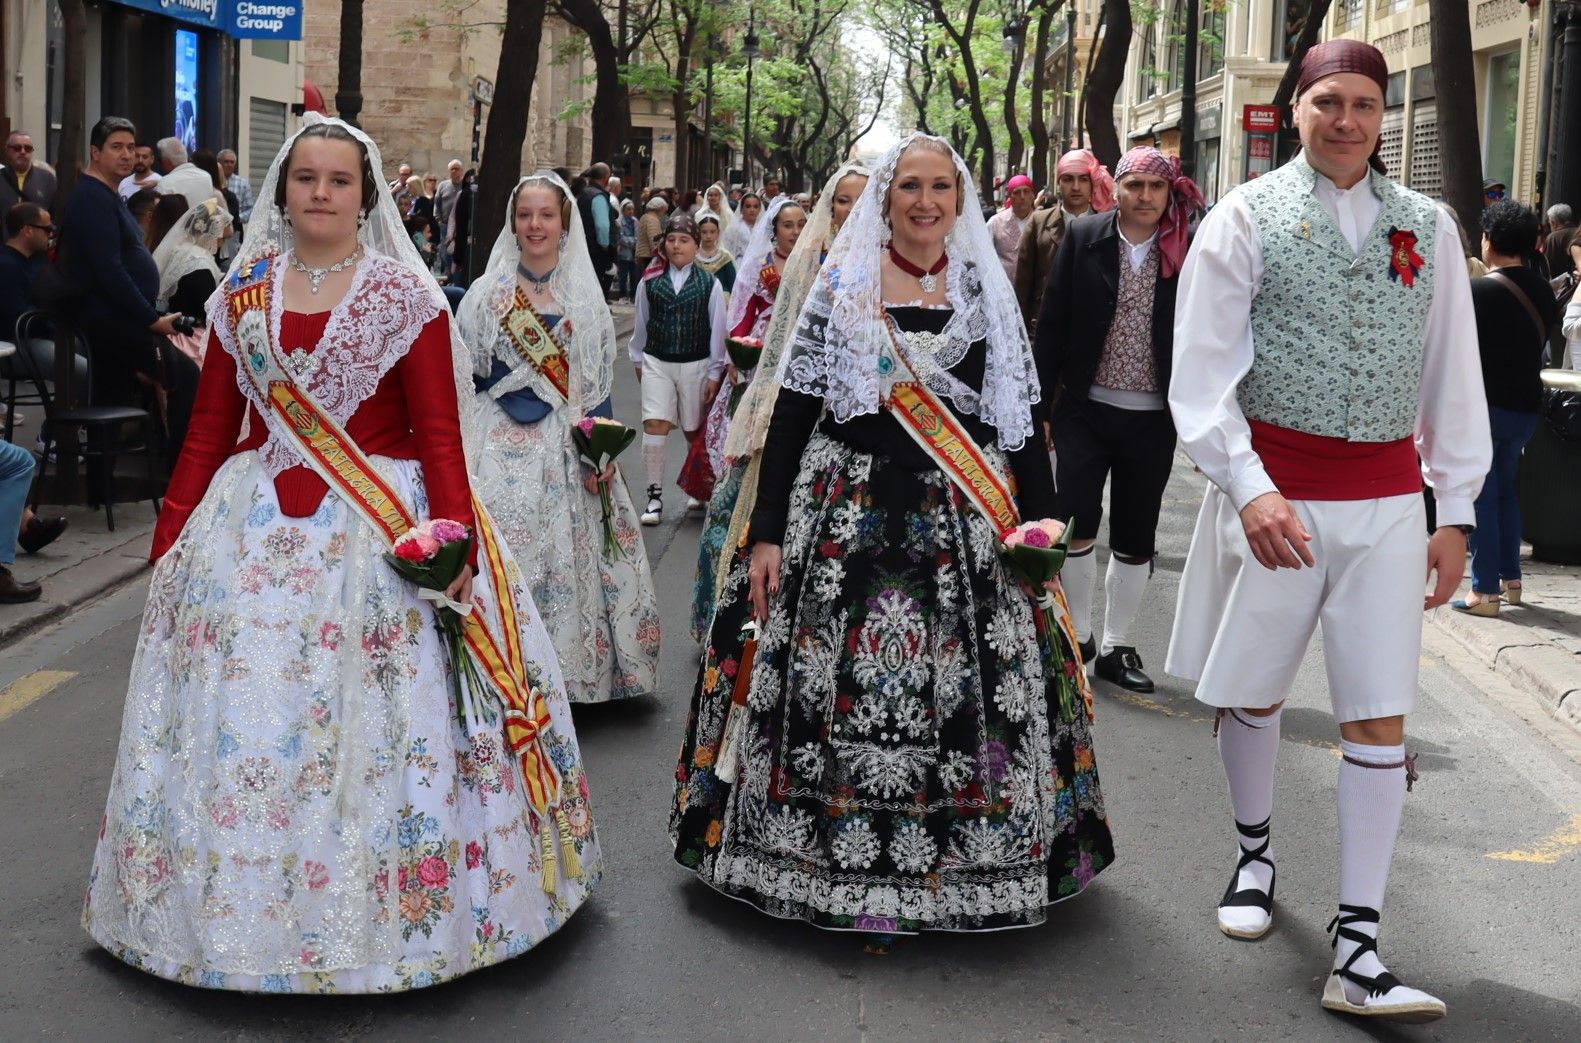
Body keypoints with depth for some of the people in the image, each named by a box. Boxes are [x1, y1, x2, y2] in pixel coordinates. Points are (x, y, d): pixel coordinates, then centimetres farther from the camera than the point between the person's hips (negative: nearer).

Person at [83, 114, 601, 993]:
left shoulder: (403, 294, -1)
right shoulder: (244, 294, 9)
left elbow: (439, 431, -7)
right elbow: (211, 427, 9)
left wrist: (453, 535, -16)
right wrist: (172, 532, 4)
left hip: (380, 527, -3)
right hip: (255, 527, 4)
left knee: (375, 726, -2)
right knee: (242, 717, 5)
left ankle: (389, 908, 12)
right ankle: (241, 899, 20)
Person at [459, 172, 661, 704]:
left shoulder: (584, 296, 9)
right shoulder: (487, 292, 5)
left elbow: (599, 383, 6)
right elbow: (465, 376, 4)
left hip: (569, 450, 2)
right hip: (502, 449, -2)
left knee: (570, 557, 0)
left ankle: (567, 671, 12)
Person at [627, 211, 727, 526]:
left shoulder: (710, 284, -3)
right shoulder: (650, 282, 1)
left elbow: (717, 331, -1)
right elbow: (640, 323, 11)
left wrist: (715, 373, -1)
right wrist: (638, 359, 17)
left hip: (695, 365, -1)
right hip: (656, 363, 1)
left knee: (694, 430, 10)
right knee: (654, 425, -11)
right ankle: (655, 496, -6)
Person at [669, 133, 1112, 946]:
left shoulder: (986, 292, 9)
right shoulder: (841, 286, 3)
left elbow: (1019, 416, 10)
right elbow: (792, 411, 0)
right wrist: (768, 535, -5)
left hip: (965, 525, 2)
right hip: (851, 512, -1)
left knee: (964, 688, -1)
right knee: (840, 685, -3)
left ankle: (955, 864, 14)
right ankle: (844, 873, 11)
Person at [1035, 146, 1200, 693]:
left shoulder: (1188, 250, -3)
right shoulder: (1084, 237, -3)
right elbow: (1052, 324, 0)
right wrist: (1041, 404, -2)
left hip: (1152, 417, 1)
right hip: (1085, 408, -1)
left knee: (1135, 540, 8)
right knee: (1077, 520, -8)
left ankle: (1117, 647, 23)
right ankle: (1077, 634, 13)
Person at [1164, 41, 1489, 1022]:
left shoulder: (1426, 227, 7)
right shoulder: (1246, 219, -2)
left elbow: (1454, 377, 9)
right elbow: (1201, 374, -6)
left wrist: (1456, 510, 5)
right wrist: (1248, 489, -17)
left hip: (1387, 503, 2)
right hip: (1275, 489, -2)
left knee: (1380, 717, -1)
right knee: (1255, 692, 12)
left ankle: (1359, 953, 3)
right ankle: (1256, 855, 40)